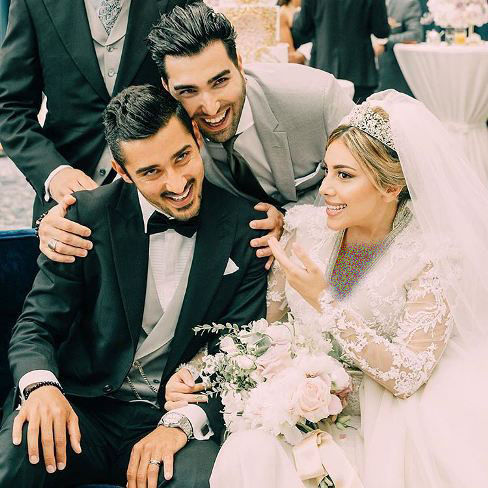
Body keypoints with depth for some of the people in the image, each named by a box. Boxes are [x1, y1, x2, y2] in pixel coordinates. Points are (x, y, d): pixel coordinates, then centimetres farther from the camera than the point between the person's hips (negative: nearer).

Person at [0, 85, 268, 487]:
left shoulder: (246, 228, -3)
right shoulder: (87, 216, -2)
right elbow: (36, 326, -1)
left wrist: (182, 423, -22)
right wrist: (41, 385, -25)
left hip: (184, 414, 0)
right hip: (84, 409, 0)